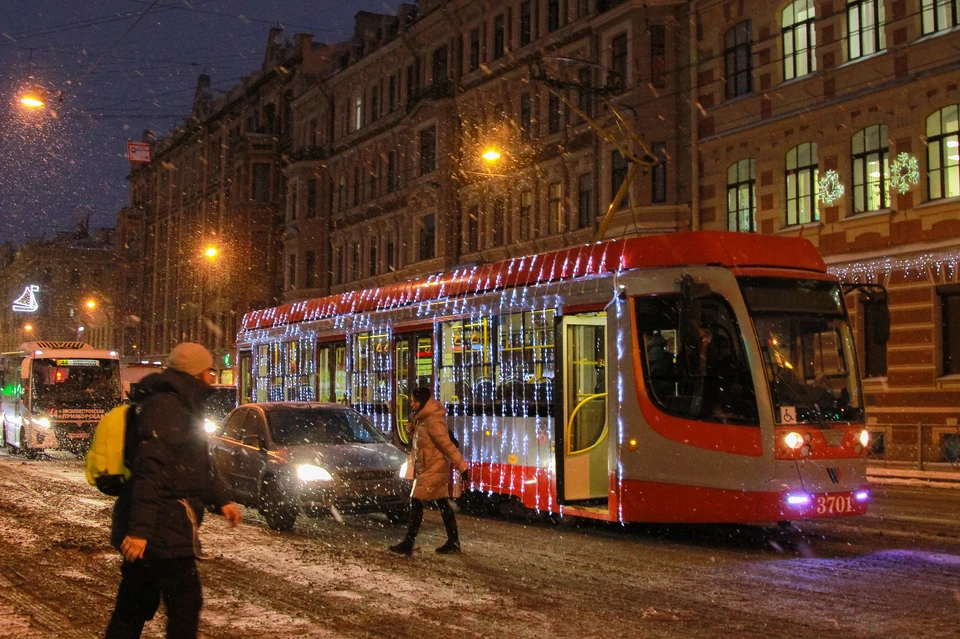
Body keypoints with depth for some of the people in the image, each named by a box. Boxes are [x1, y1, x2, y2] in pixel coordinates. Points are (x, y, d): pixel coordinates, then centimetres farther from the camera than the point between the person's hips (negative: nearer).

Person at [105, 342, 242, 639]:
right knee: (186, 604, -2)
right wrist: (139, 528, -30)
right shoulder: (165, 406, -15)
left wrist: (220, 500, 21)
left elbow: (196, 465, 29)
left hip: (151, 527, 10)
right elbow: (150, 469, -24)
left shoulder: (180, 405, 19)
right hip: (162, 528, -10)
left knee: (134, 607, 13)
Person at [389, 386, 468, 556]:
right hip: (426, 468, 10)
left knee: (416, 502, -7)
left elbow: (447, 445, -24)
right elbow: (419, 439, 19)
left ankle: (408, 544, -4)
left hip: (432, 469, -10)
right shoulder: (423, 418, 11)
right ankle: (453, 542, 16)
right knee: (443, 504, 11)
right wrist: (412, 427, -3)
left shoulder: (433, 421, -20)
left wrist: (462, 466, -27)